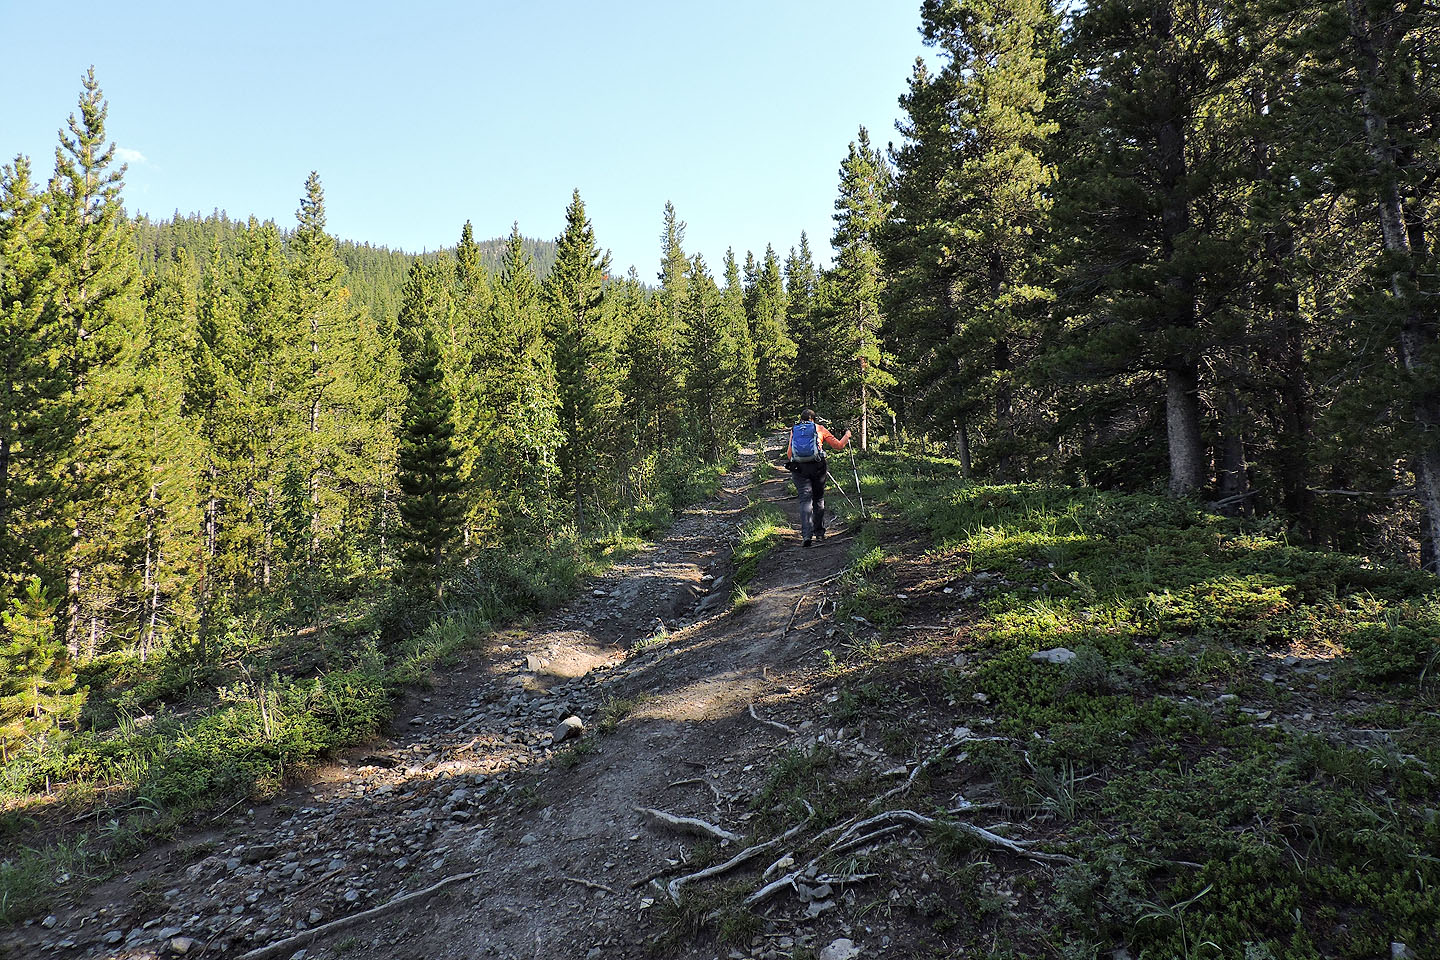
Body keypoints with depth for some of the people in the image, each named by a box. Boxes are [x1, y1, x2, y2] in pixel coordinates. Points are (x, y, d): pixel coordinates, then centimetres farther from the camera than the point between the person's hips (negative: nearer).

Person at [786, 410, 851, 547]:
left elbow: (789, 454, 10)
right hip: (817, 467, 0)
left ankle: (806, 535, -18)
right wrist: (847, 436, 32)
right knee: (818, 499, 15)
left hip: (799, 468, 1)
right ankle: (819, 532, 21)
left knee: (805, 500, -2)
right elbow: (838, 445, 13)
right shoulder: (819, 428, 10)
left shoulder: (794, 430, 14)